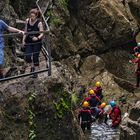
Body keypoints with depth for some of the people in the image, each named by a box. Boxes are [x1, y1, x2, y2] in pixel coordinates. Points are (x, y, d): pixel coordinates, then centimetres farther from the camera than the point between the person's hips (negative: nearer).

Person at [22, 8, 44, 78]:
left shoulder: (39, 23, -14)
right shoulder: (27, 21, 0)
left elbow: (42, 33, -16)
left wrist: (37, 38, -36)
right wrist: (23, 40, 6)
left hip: (37, 43, -3)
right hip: (29, 42, 3)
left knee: (35, 58, 1)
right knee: (27, 57, -5)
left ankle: (36, 72, 17)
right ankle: (32, 67, 27)